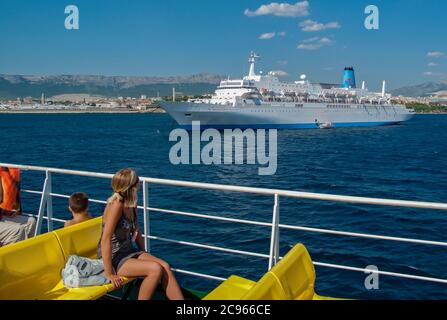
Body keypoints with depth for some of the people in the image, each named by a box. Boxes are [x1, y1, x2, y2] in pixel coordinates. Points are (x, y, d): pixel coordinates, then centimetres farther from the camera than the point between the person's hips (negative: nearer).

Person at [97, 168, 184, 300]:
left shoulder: (131, 205, 2)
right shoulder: (116, 205, -23)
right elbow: (105, 240, -26)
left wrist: (144, 255, 14)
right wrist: (109, 274, -24)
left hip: (128, 252, 7)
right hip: (113, 258, -7)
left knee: (165, 266, -12)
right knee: (156, 269, -24)